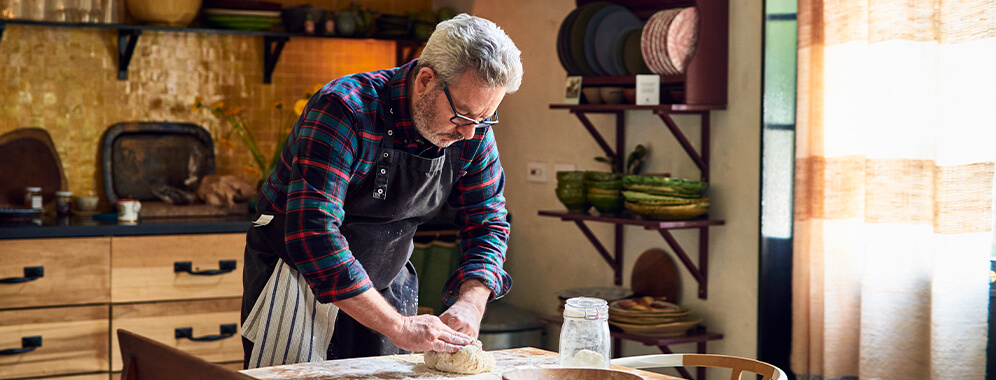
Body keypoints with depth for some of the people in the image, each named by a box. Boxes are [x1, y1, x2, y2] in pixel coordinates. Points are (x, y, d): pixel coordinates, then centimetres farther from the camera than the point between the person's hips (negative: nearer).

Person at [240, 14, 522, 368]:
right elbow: (313, 235, -37)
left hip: (385, 286, 5)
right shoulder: (343, 111, -29)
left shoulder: (472, 127, -10)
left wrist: (471, 302, -20)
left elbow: (486, 222, 0)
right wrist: (396, 326, -39)